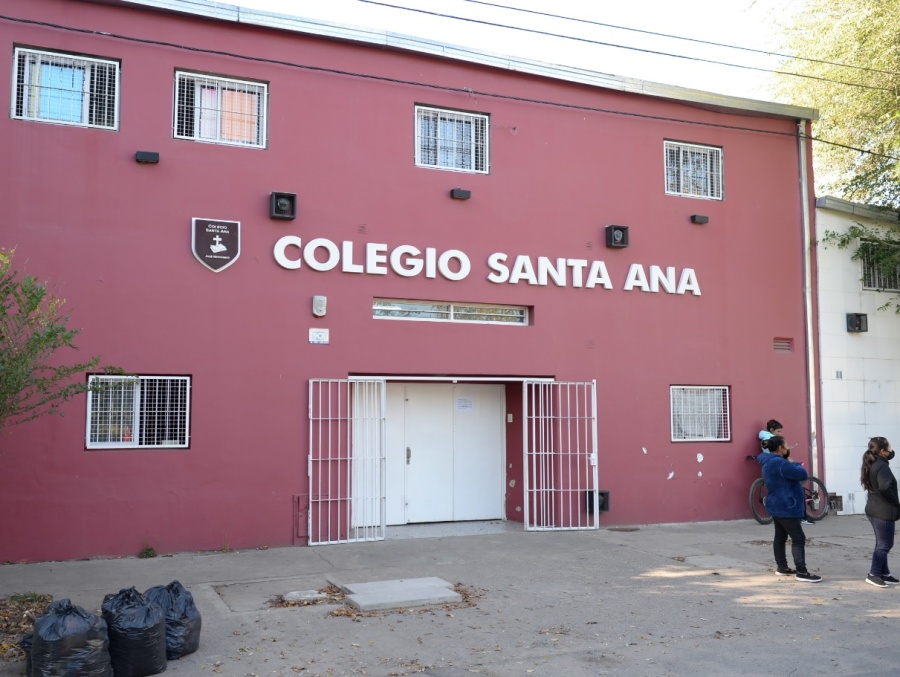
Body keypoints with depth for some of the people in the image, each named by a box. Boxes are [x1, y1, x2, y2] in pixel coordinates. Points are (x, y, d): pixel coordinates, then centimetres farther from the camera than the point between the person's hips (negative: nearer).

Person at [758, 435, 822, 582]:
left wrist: (791, 464, 2)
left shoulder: (769, 463, 12)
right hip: (785, 507, -11)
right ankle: (801, 572, -8)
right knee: (799, 538, -8)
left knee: (780, 537, 15)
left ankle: (782, 567, 22)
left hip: (777, 506, 11)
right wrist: (796, 465, -3)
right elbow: (802, 474, -21)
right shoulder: (779, 463, -24)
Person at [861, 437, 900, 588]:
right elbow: (884, 488, -32)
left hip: (874, 510, 10)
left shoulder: (872, 464, 9)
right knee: (885, 544, -1)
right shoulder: (882, 466, -21)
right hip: (883, 511, -10)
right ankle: (873, 575, 3)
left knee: (882, 544, 17)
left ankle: (884, 574, 24)